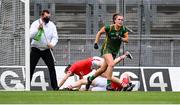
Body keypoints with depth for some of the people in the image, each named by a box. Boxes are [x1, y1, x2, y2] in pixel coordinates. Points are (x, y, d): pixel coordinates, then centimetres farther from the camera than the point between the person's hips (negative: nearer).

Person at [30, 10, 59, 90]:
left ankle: (55, 87, -2)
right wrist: (38, 29, -30)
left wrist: (52, 44, -22)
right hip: (36, 50, -2)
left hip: (46, 50, 2)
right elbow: (30, 35, -17)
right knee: (31, 68, -3)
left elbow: (55, 37, -2)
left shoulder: (52, 25, 3)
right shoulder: (35, 24, -5)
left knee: (52, 67, -7)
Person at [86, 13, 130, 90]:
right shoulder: (109, 28, -16)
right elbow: (99, 33, 0)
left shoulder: (124, 30, -8)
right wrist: (96, 42, -3)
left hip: (115, 51, 5)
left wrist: (121, 38, -24)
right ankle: (108, 84, -22)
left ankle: (90, 79, 38)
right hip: (106, 48, -5)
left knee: (103, 69, 14)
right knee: (111, 64, -28)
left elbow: (127, 39, -5)